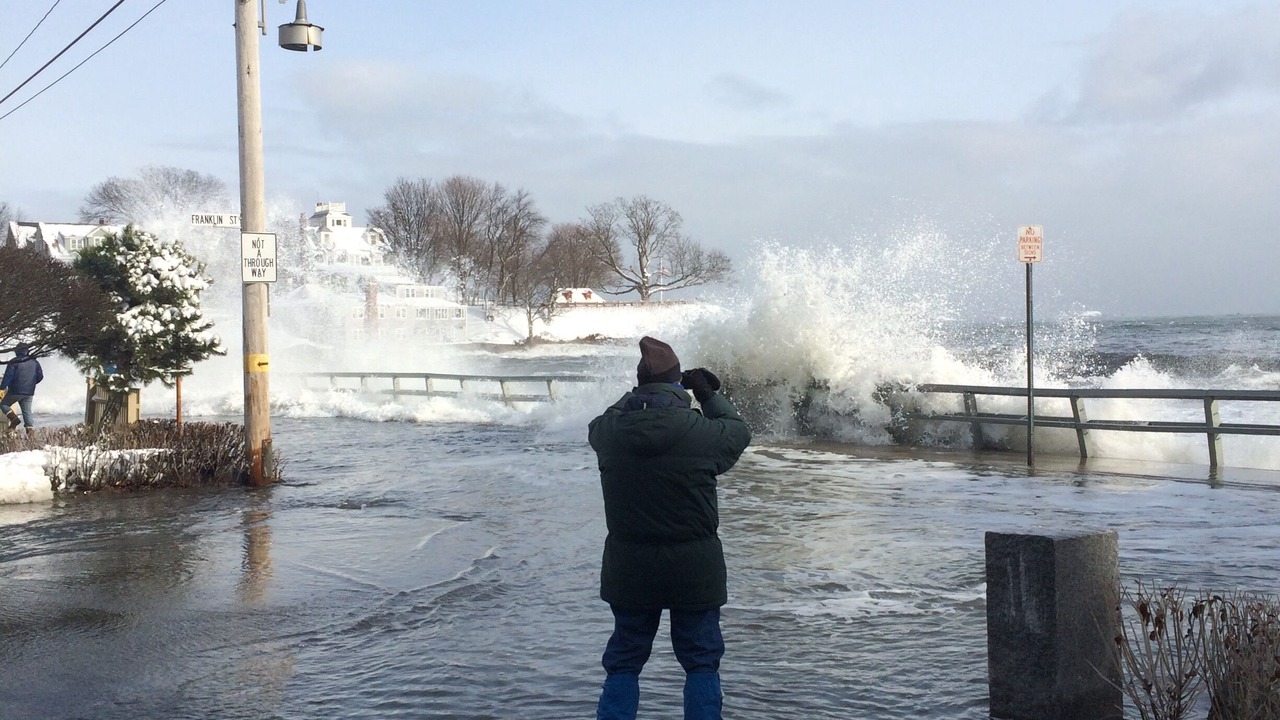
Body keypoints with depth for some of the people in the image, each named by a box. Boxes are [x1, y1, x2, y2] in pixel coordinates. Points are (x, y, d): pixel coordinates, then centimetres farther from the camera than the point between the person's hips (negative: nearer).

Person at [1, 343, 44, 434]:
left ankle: (14, 418, -10)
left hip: (15, 390, -4)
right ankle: (30, 428, -4)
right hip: (29, 392, 4)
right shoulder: (34, 362, 7)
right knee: (27, 411, 9)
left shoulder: (14, 362, -8)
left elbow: (8, 376, -13)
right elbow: (40, 376, 12)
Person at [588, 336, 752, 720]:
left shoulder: (610, 431, -8)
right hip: (693, 569, -2)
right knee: (701, 661, 12)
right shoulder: (701, 432, -16)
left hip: (629, 569, 2)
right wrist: (709, 395, 17)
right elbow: (739, 431, 5)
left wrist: (638, 394, 24)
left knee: (623, 661, 15)